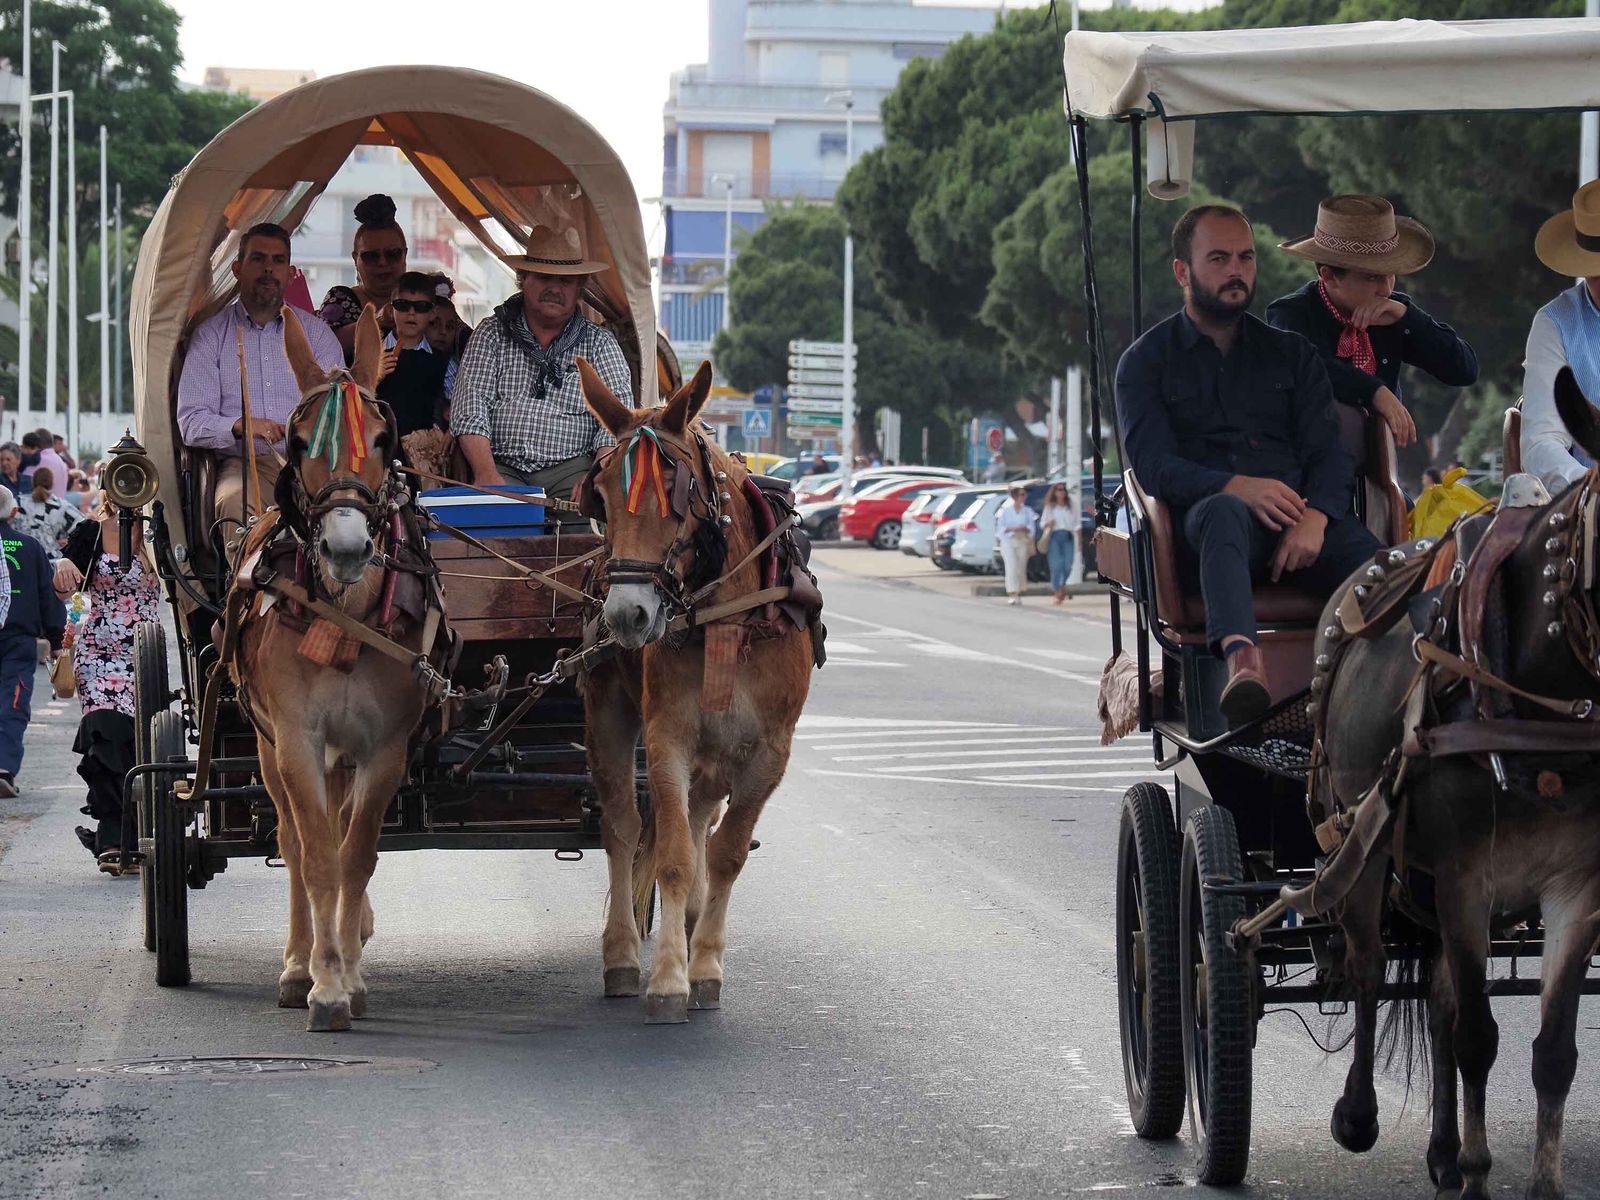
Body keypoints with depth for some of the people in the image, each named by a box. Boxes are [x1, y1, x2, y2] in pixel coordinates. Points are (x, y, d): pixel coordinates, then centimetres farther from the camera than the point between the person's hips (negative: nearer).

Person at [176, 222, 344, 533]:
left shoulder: (316, 332, 19)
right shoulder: (211, 335, 13)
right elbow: (190, 423, 5)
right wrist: (241, 425, -14)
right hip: (246, 464, -1)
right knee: (234, 502, -37)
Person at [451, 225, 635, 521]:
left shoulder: (599, 344, 15)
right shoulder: (492, 335, 14)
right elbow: (469, 408, 3)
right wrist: (487, 474, -15)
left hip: (571, 467, 1)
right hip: (504, 467, -1)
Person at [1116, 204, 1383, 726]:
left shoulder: (1291, 353, 25)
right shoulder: (1145, 361, 16)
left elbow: (1329, 451, 13)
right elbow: (1154, 466, 1)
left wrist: (1314, 516, -11)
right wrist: (1237, 487, -18)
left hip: (1301, 520, 4)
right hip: (1202, 518, -4)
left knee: (1378, 562, -29)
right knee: (1222, 513, -41)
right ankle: (1243, 660, -65)